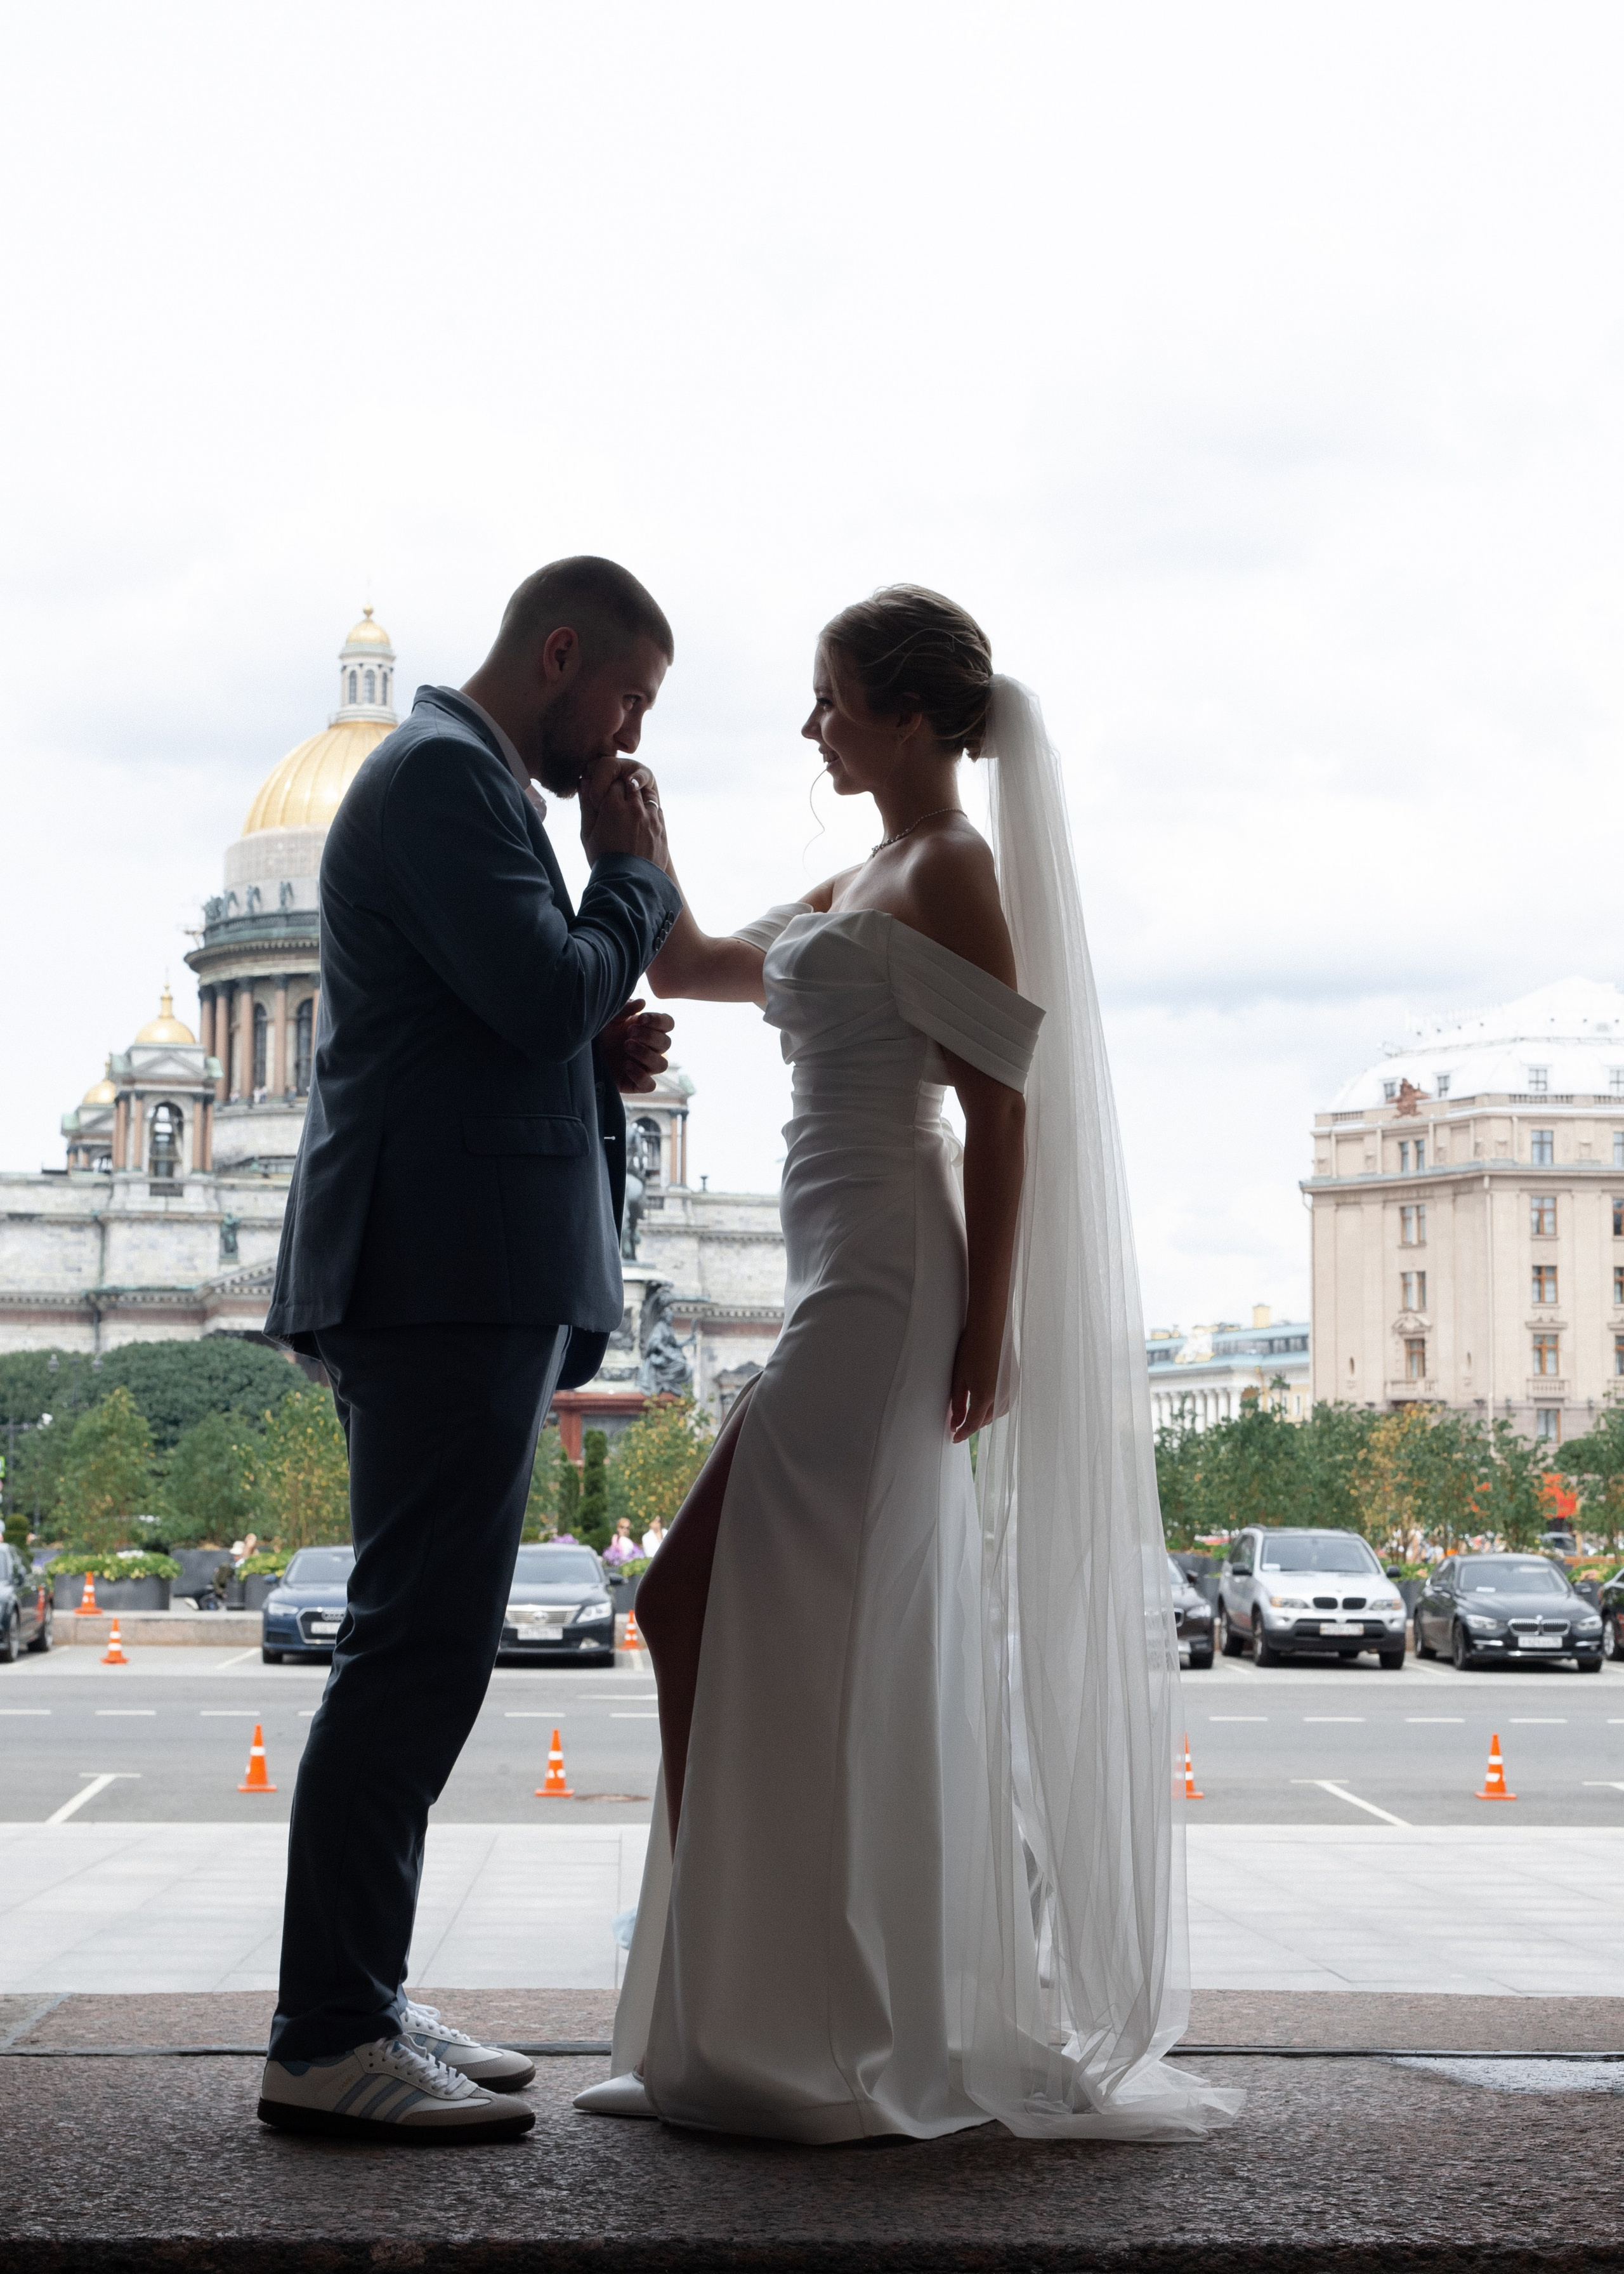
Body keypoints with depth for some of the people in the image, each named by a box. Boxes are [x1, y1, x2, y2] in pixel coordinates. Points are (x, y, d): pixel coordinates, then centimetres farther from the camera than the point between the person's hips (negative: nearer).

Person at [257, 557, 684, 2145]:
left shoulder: (464, 780, 24)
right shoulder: (446, 776, -9)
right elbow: (548, 993, -19)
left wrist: (599, 1054, 10)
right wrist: (636, 870, -2)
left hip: (463, 1282, 11)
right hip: (448, 1277, -11)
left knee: (422, 1649, 11)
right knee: (419, 1646, -11)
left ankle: (356, 2003, 16)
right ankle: (327, 2044, -9)